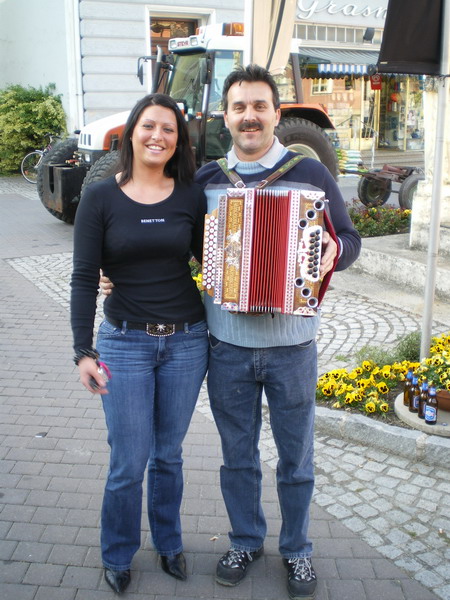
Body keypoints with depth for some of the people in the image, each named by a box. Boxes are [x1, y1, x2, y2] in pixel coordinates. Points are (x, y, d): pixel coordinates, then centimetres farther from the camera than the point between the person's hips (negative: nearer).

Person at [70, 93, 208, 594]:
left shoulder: (191, 197, 1)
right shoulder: (100, 198, -5)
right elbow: (84, 279, -6)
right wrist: (84, 351, -12)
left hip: (186, 341, 2)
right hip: (125, 343, -2)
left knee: (168, 454, 16)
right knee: (129, 461, 4)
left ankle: (168, 543, 39)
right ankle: (117, 555, 30)